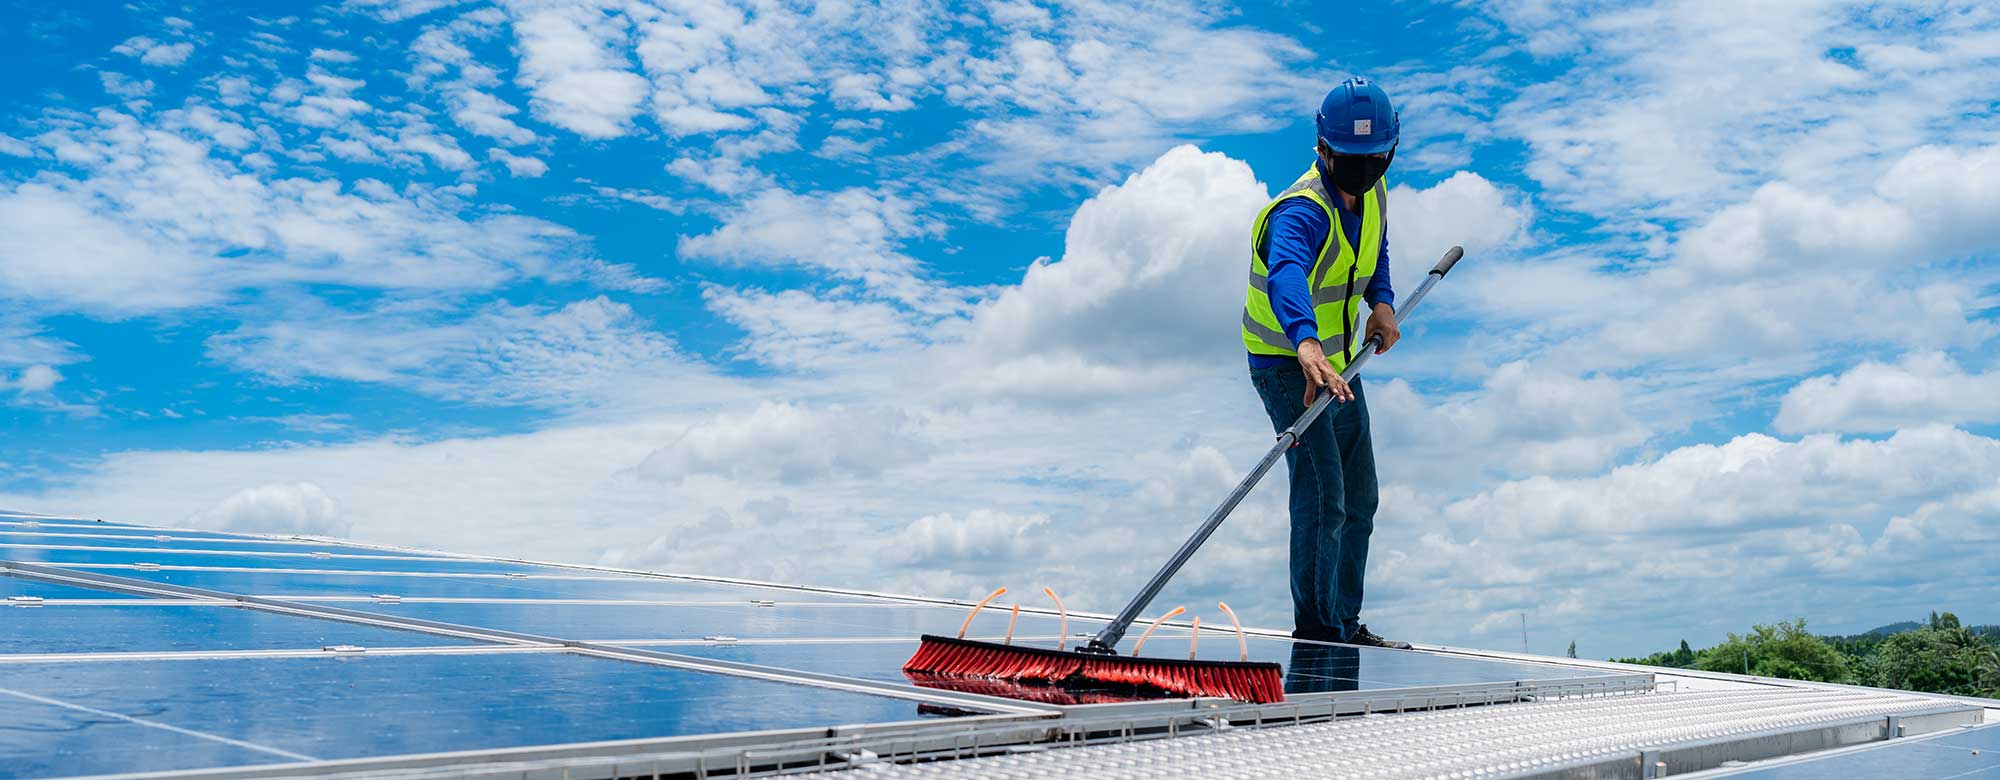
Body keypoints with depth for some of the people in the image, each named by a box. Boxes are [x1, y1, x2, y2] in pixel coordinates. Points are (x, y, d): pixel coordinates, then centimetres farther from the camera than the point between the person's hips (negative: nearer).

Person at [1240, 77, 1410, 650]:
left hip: (1339, 364, 9)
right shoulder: (1302, 211, -28)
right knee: (1322, 500, -16)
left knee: (1359, 501, 14)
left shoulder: (1371, 193, -2)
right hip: (1289, 364, -9)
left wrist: (1382, 301, 0)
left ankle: (1345, 626, 27)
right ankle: (1316, 634, -6)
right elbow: (1286, 274, -50)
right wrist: (1306, 342, -69)